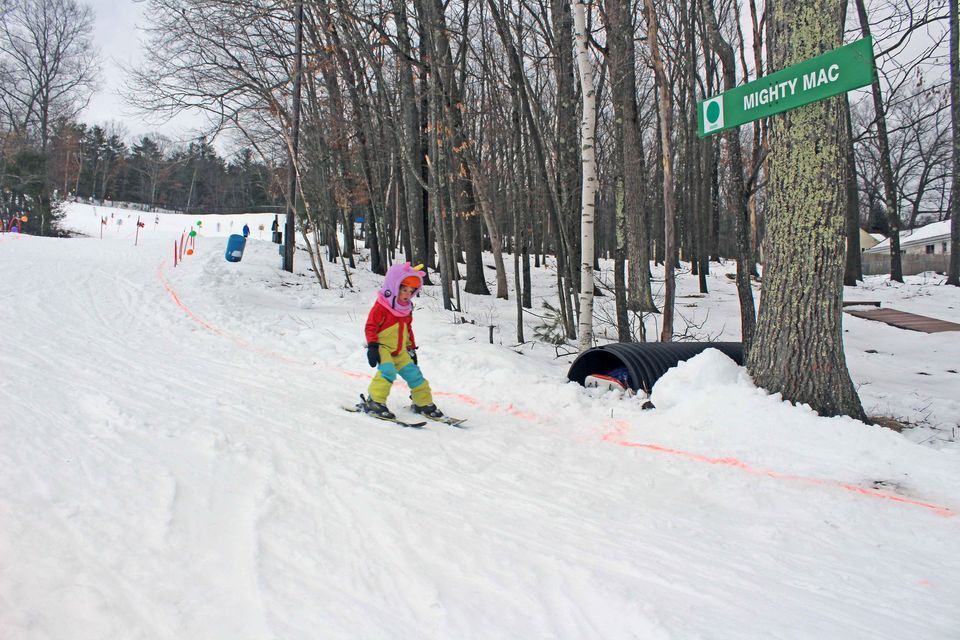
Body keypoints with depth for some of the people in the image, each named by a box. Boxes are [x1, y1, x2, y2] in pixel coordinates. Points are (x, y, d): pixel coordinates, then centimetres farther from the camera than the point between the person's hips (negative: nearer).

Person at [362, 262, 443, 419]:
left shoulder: (406, 309, 12)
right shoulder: (381, 306, -12)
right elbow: (370, 326, -14)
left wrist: (411, 348, 22)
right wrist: (372, 346, -22)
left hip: (400, 351, 7)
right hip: (383, 347, -7)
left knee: (414, 374, 4)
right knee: (388, 371, -29)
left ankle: (424, 403, 17)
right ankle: (374, 402, -23)